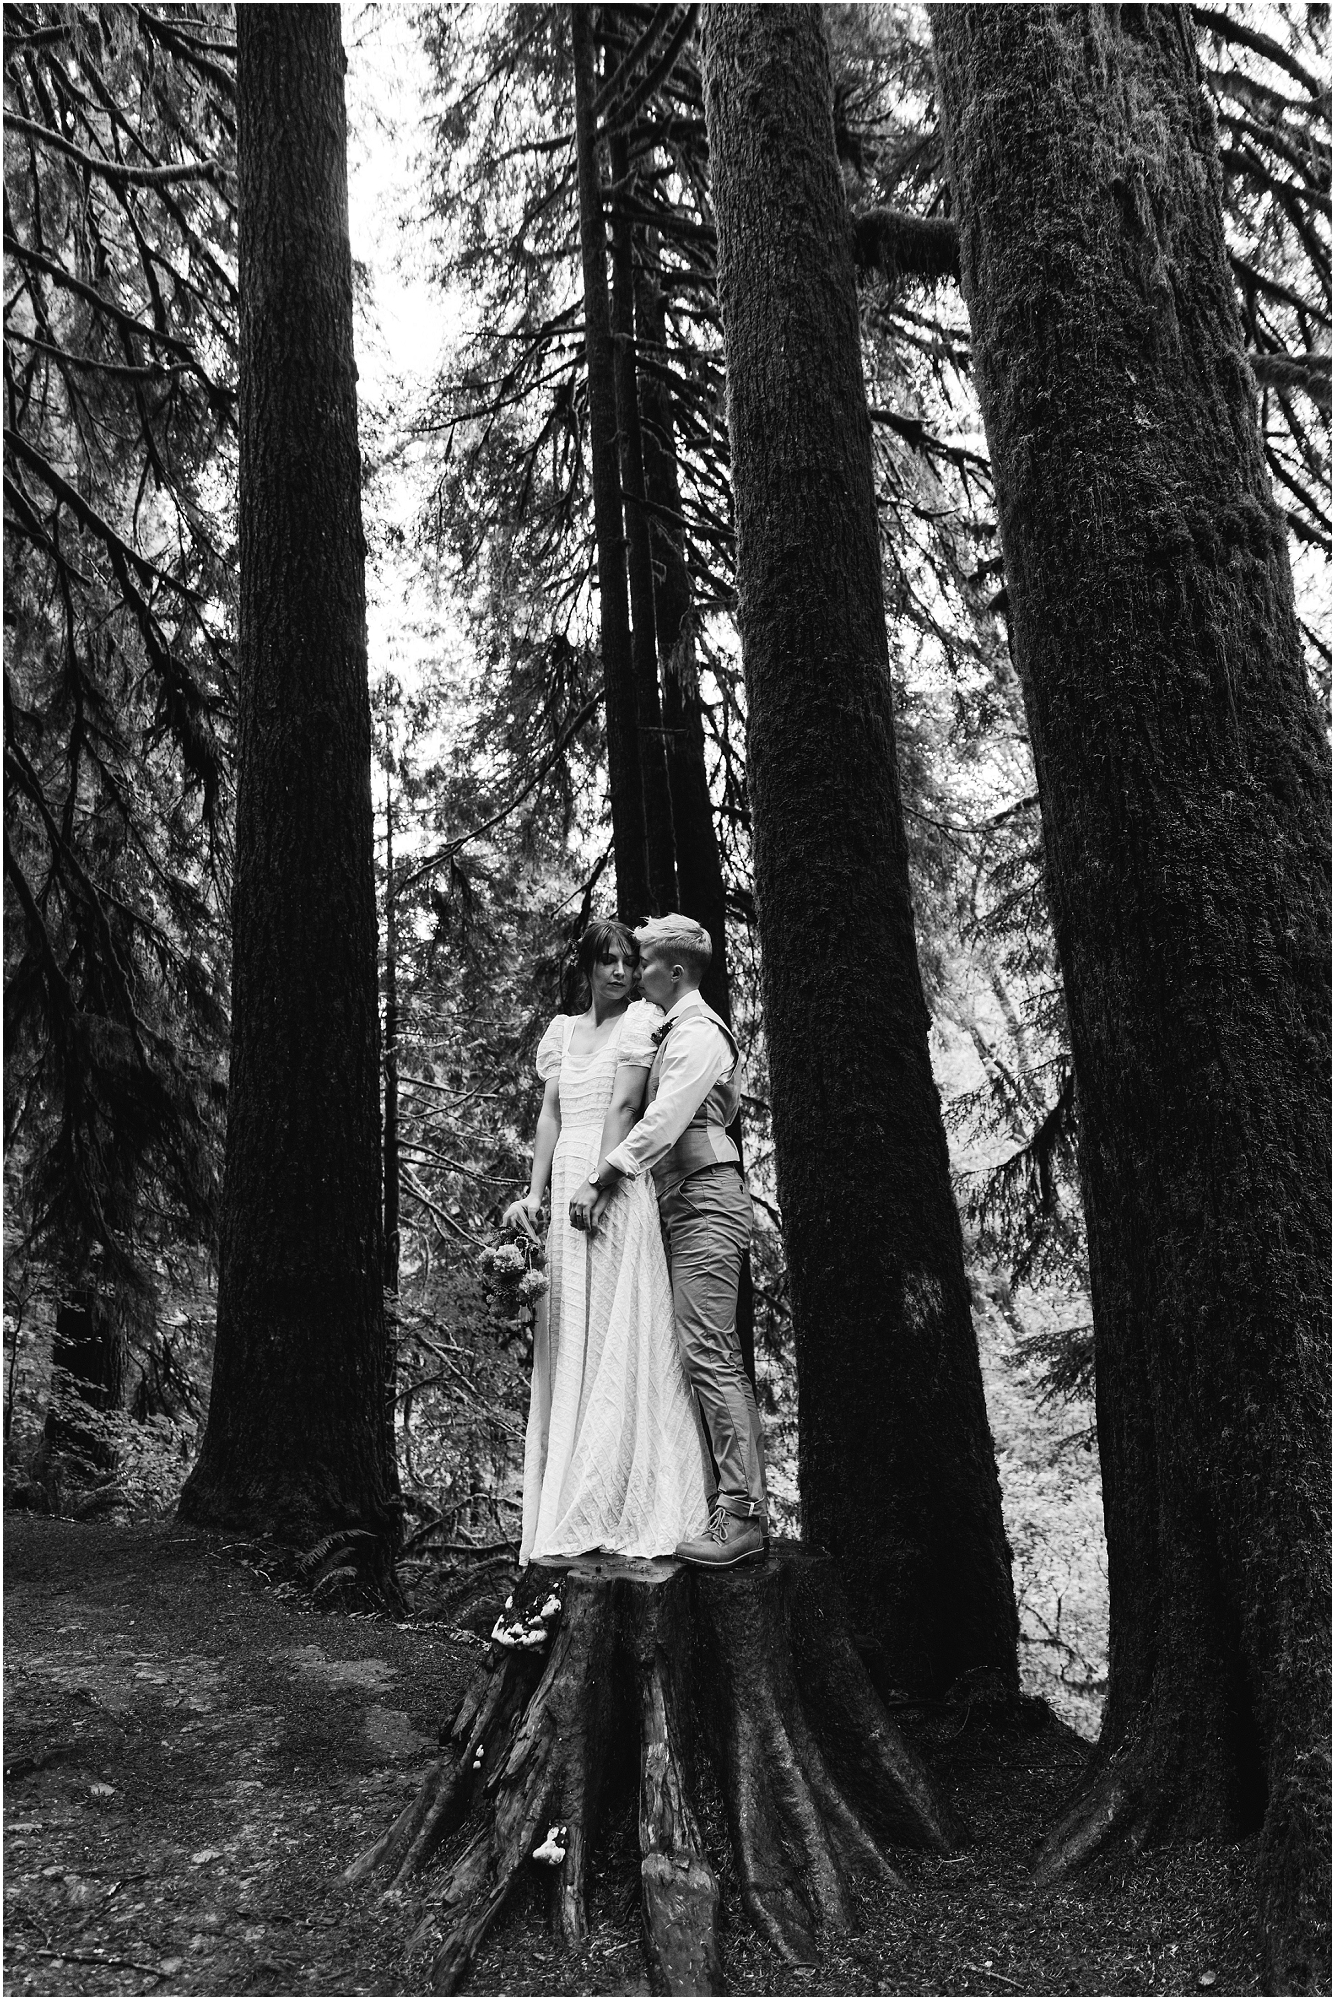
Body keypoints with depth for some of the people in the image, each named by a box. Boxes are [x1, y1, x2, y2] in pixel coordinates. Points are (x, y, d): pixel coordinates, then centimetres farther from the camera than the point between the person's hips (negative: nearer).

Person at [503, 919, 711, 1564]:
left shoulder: (640, 1019, 2)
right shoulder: (561, 1029, 18)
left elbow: (625, 1107, -7)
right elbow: (550, 1115, 11)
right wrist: (535, 1193, 0)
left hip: (618, 1184, -6)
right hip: (566, 1185, 6)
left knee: (619, 1338, -6)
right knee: (568, 1341, 5)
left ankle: (629, 1506, -1)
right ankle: (570, 1512, 12)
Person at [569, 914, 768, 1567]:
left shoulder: (698, 1033, -8)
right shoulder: (674, 1032, 22)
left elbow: (662, 1121, -16)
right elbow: (660, 1117, 19)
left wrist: (602, 1178, -15)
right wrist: (605, 1181, 10)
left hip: (706, 1198, -10)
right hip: (686, 1203, 10)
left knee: (708, 1352, -13)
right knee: (719, 1354, 9)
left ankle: (741, 1514, -12)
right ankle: (743, 1495, 13)